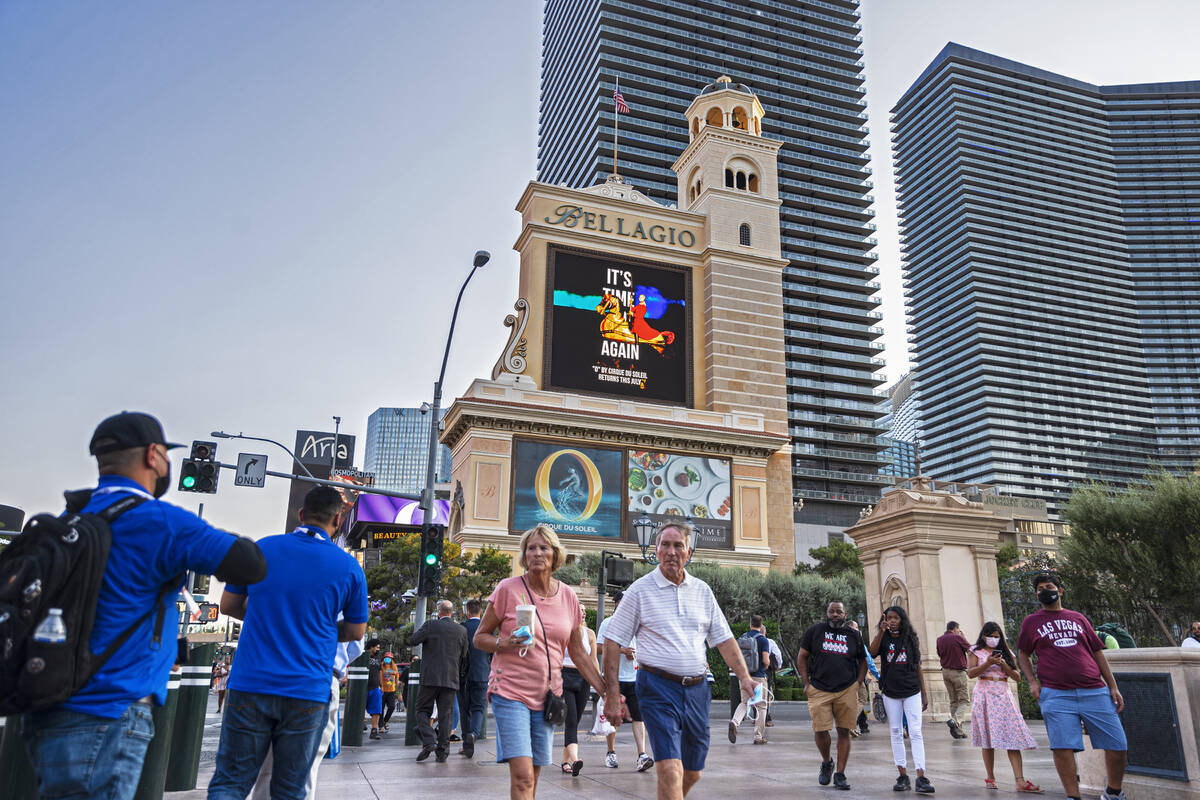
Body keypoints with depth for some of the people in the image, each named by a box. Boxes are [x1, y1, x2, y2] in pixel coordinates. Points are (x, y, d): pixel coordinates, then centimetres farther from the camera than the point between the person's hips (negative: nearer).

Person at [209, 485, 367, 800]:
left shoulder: (260, 548, 2)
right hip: (307, 692, -1)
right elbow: (355, 631, 7)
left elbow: (228, 605, 12)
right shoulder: (348, 567, -3)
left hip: (250, 683, 1)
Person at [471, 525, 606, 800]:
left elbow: (578, 653, 12)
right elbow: (480, 637, 1)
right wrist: (505, 644, -20)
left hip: (547, 695, 4)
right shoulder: (508, 589, -6)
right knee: (522, 777, -13)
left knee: (532, 777, 11)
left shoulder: (568, 597, 5)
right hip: (510, 692, -4)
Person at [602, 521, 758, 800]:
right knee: (671, 770, -16)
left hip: (697, 688, 5)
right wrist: (612, 694, -8)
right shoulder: (640, 589, -3)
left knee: (692, 772, 14)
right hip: (658, 686, -5)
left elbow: (724, 638, 14)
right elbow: (613, 642, -2)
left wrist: (744, 677, 2)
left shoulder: (702, 590, 9)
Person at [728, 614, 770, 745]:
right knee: (761, 706, 8)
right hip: (758, 677, -4)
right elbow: (766, 661, -14)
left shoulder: (742, 638, 6)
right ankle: (759, 736, 10)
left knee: (745, 702, 16)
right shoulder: (762, 640, -9)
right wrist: (766, 666, 8)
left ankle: (734, 721, -12)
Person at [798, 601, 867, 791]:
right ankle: (826, 762, 22)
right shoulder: (815, 631, 5)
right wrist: (806, 684, 2)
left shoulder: (853, 635, 10)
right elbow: (802, 658, 8)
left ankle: (840, 774, 12)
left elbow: (862, 661, 19)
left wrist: (858, 684, 6)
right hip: (819, 691, -1)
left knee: (844, 732, 2)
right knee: (820, 731, -6)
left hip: (847, 691, 1)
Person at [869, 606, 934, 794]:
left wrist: (924, 693, 8)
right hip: (890, 693, 1)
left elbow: (918, 667, 9)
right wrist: (881, 630, -25)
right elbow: (873, 652, -18)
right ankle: (903, 776, 12)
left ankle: (921, 778, -14)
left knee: (915, 733, -9)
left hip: (911, 691, -1)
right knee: (896, 733, 5)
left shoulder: (911, 639, 5)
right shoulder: (883, 638, 4)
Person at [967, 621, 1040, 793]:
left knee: (1012, 736, -8)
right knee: (988, 738, 0)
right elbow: (970, 673, -5)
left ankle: (1020, 782, -13)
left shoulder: (1006, 653, 15)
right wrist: (988, 663, -15)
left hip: (1003, 695, 2)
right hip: (985, 695, -2)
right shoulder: (975, 651, 6)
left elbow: (1017, 677, 9)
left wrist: (1004, 665, -7)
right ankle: (990, 777, 10)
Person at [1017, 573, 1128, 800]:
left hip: (1095, 691, 2)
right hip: (1056, 694, -2)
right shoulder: (1031, 622, 11)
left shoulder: (1078, 618, 16)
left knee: (1117, 745, 2)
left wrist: (1113, 686, 11)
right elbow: (1023, 653, 17)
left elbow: (1097, 652, 16)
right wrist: (1032, 681, 3)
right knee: (1062, 747, -10)